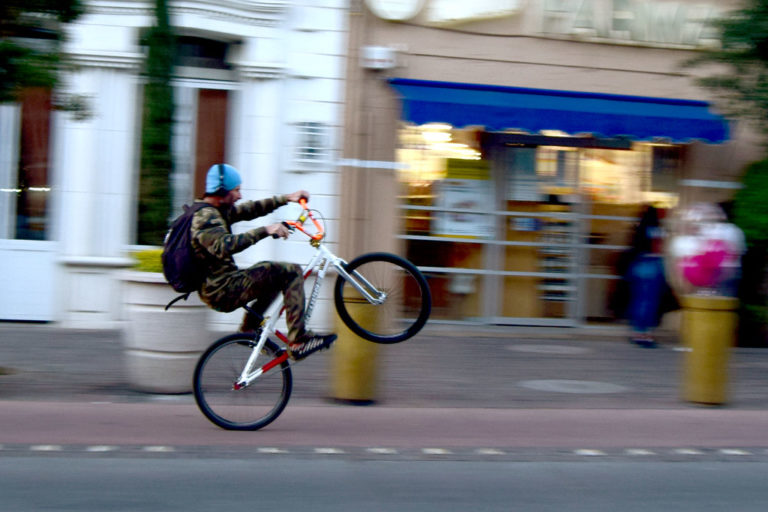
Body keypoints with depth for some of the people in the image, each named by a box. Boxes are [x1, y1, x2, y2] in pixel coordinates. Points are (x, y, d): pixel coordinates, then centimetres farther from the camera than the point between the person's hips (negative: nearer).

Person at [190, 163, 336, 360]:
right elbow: (225, 245, -37)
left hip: (211, 289, 11)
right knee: (291, 272, -10)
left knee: (274, 272, 29)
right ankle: (298, 341, -12)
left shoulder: (211, 211, 12)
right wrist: (265, 230, -39)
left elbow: (248, 210, 17)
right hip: (224, 290, -11)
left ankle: (248, 330, 27)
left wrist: (286, 198, 13)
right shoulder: (206, 217, -19)